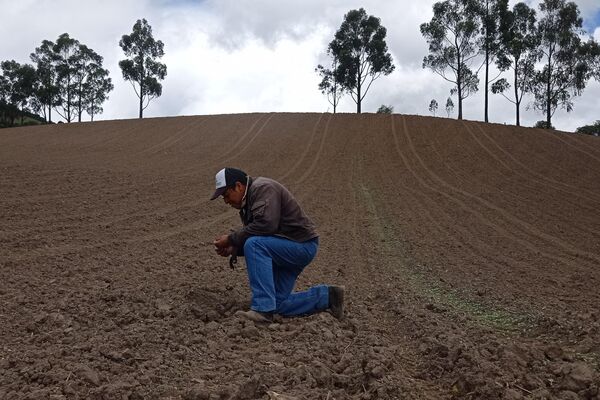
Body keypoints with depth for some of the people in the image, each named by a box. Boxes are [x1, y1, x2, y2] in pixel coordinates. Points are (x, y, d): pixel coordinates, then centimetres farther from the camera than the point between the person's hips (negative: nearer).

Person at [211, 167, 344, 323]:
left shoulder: (263, 188, -18)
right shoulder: (247, 200, 13)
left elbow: (266, 224, -33)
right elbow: (250, 234, 14)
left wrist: (231, 238, -24)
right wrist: (234, 249, -5)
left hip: (302, 245, -11)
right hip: (286, 247, 11)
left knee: (255, 245, -31)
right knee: (278, 304, 8)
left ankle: (263, 309, -29)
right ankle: (327, 296, 20)